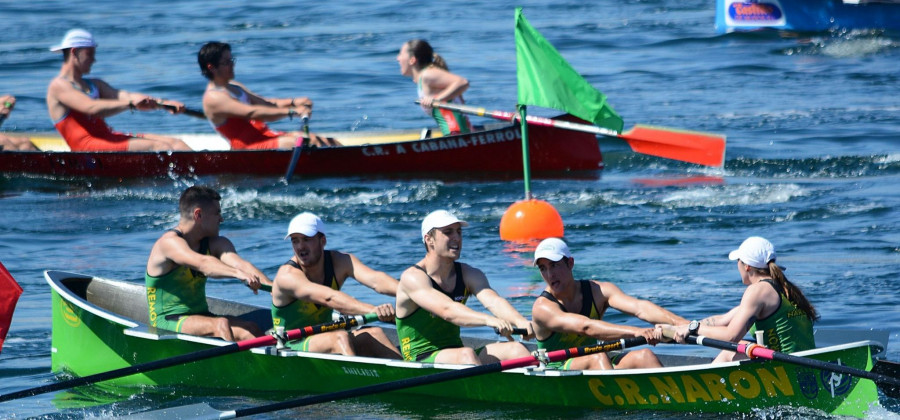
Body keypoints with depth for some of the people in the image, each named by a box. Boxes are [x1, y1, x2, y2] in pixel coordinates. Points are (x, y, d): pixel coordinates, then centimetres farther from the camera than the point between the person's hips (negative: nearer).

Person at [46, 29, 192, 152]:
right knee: (156, 146, -24)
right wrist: (130, 103, -28)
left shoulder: (94, 85, 25)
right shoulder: (58, 86, -3)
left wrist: (163, 103, -7)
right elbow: (92, 109, -20)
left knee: (174, 143, -7)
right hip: (87, 145, -9)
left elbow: (125, 96, 10)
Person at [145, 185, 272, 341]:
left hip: (201, 316, 7)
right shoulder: (170, 242, -14)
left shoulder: (216, 244, 11)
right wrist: (238, 274, -49)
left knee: (250, 330, -20)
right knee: (220, 325, -33)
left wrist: (273, 287, -26)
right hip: (167, 322, -7)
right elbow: (203, 264, -33)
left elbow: (240, 264, -8)